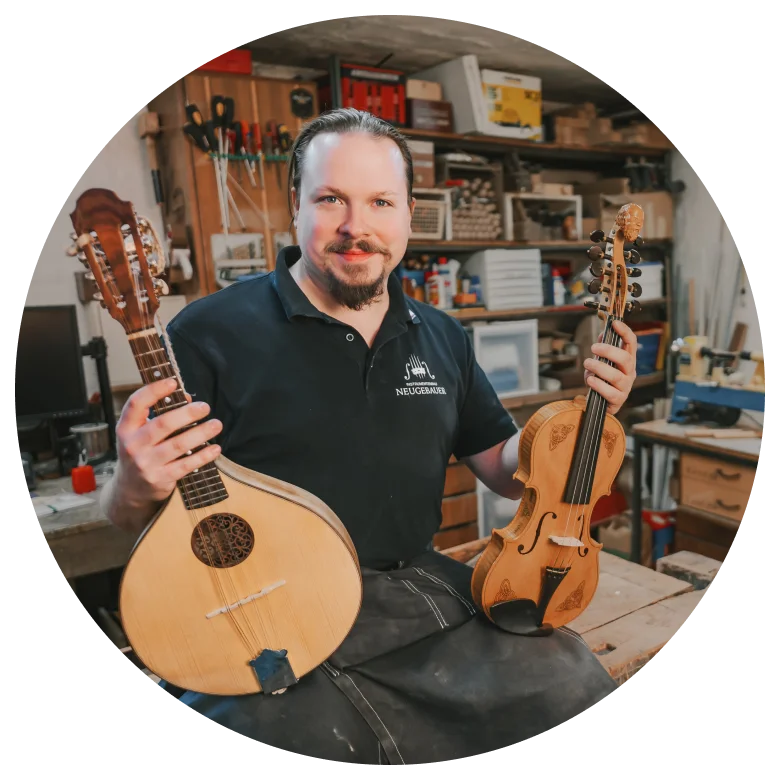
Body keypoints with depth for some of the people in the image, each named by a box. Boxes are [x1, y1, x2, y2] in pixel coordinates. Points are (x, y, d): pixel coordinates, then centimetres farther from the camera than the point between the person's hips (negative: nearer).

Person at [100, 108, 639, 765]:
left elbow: (507, 471, 13)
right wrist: (139, 486, -26)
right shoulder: (212, 332, -8)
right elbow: (128, 521, -2)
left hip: (425, 589, 4)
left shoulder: (443, 338, 8)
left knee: (576, 687, -9)